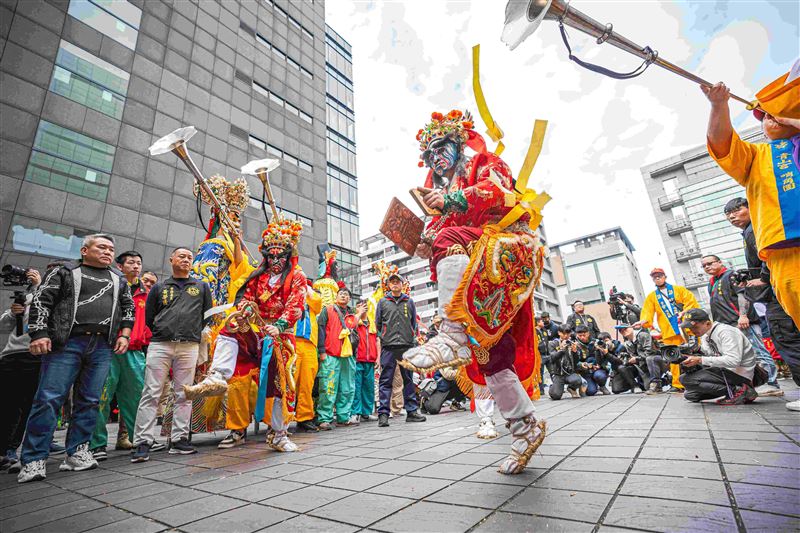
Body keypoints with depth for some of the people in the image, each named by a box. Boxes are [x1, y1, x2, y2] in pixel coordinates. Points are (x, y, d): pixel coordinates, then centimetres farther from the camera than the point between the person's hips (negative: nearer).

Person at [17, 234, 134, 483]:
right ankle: (33, 460, 5)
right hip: (66, 343, -3)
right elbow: (41, 301, 3)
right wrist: (39, 334, -8)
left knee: (89, 401, 4)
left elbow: (128, 307, 21)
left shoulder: (118, 279, 20)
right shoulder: (65, 272, 10)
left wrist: (124, 334, 8)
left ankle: (77, 453, 13)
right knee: (49, 399, -5)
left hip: (102, 347, 3)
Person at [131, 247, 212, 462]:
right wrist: (161, 333, 9)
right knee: (151, 394, -2)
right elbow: (148, 317, 15)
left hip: (189, 346, 1)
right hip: (160, 345, 0)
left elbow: (208, 315, 14)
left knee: (184, 395, 3)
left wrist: (194, 333, 8)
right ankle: (142, 442, 3)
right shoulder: (159, 287, 15)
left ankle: (179, 439, 11)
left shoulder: (201, 287, 16)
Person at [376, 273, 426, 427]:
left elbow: (414, 323, 16)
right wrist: (384, 337, 7)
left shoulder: (409, 302, 13)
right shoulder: (383, 302, 10)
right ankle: (383, 414, 3)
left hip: (407, 346, 2)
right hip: (388, 346, -2)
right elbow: (377, 323, 12)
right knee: (385, 380, -2)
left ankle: (412, 411, 16)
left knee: (409, 379, 8)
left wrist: (411, 338, 9)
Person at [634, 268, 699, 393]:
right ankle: (677, 385, 6)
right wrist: (644, 321, -18)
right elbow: (647, 312, 1)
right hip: (669, 332, 1)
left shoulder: (678, 289, 11)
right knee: (674, 358, 0)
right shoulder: (652, 296, 12)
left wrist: (685, 312, -15)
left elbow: (692, 301, 1)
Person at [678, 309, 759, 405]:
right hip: (724, 371, 10)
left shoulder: (725, 332, -19)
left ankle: (737, 390, -15)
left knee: (686, 379, -23)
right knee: (690, 395, 10)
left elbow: (733, 361, -29)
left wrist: (700, 360, -31)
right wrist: (690, 359, -10)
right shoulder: (705, 336, 9)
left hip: (739, 373, -10)